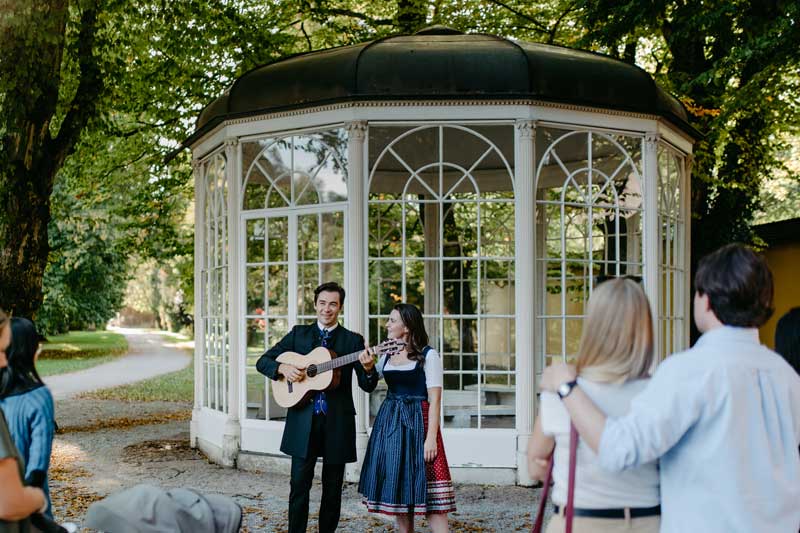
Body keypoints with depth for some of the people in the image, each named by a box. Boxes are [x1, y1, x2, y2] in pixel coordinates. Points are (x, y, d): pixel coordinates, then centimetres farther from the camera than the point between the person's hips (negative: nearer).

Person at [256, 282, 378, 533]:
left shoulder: (353, 340, 5)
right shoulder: (298, 334, 9)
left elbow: (368, 386, 0)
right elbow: (263, 361, 9)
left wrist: (368, 369, -22)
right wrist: (283, 368, -11)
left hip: (337, 422, 0)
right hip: (303, 419, 0)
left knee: (333, 487, 8)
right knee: (299, 484, -2)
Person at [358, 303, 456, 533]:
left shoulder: (428, 355, -6)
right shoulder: (387, 355, 12)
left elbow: (435, 400, -11)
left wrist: (431, 437, -17)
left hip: (417, 422, -6)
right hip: (390, 422, 6)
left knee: (428, 493, -9)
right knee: (398, 488, 8)